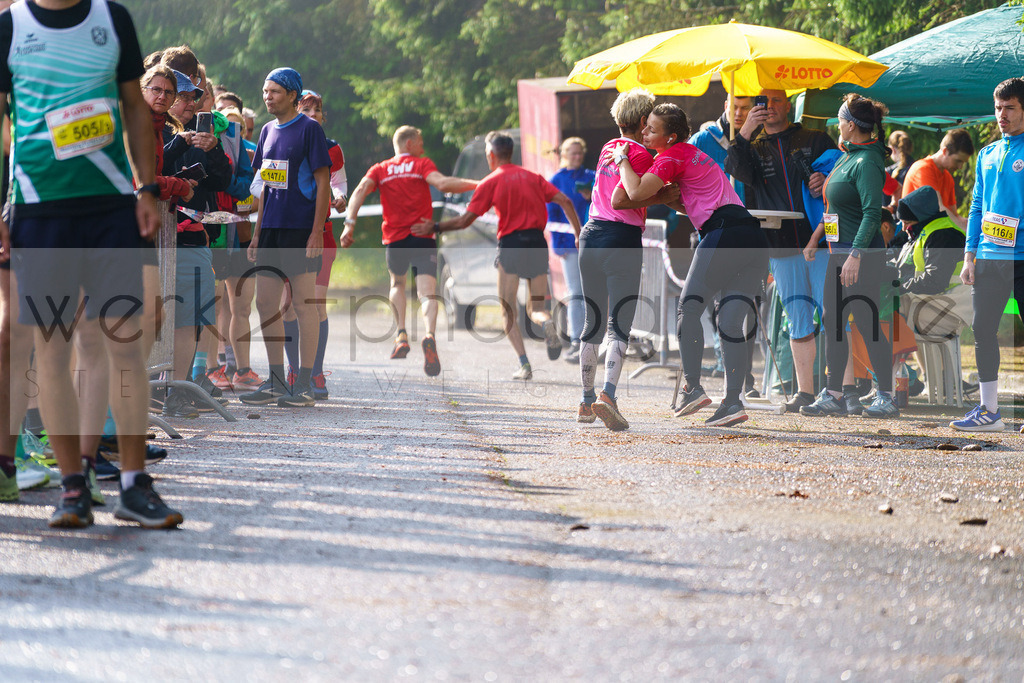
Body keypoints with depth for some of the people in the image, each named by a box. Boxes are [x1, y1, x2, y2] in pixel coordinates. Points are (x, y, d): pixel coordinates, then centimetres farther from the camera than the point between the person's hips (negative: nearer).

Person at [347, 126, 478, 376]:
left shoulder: (380, 170, 13)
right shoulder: (422, 164, 5)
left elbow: (361, 189, -4)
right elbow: (442, 183, -13)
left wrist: (350, 224, -12)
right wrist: (476, 185, -7)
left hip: (394, 239, 3)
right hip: (423, 239, -3)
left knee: (397, 285, 28)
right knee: (428, 292, -11)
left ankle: (402, 335, 12)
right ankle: (429, 336, -38)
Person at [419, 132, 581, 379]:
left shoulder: (490, 182, 3)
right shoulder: (533, 177, 15)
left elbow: (465, 220, -1)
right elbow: (565, 201, 5)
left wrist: (435, 228, 12)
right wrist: (579, 235, 9)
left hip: (511, 243, -3)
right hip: (538, 242, 3)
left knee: (508, 311, 6)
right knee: (536, 308, 11)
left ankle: (524, 364, -10)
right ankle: (547, 323, -26)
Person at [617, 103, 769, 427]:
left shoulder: (673, 157, 0)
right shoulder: (695, 154, 28)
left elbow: (636, 192, -10)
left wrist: (622, 159, 5)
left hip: (724, 231, -8)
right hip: (755, 237, 8)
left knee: (688, 309, 3)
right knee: (732, 321, 3)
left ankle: (693, 389, -4)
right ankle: (733, 402, -6)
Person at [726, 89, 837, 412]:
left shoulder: (815, 140, 11)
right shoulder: (755, 148, 15)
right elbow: (736, 171, -6)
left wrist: (827, 181, -11)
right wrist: (745, 131, -16)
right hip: (781, 248, 2)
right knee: (799, 321, 6)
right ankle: (805, 392, 11)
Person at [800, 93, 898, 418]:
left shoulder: (867, 163, -16)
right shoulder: (847, 157, 13)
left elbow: (872, 214, -24)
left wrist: (855, 256, -29)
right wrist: (815, 239, 26)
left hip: (863, 255, -10)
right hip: (841, 252, 10)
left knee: (867, 324, -6)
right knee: (832, 319, 9)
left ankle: (887, 397, 1)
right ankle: (833, 395, 14)